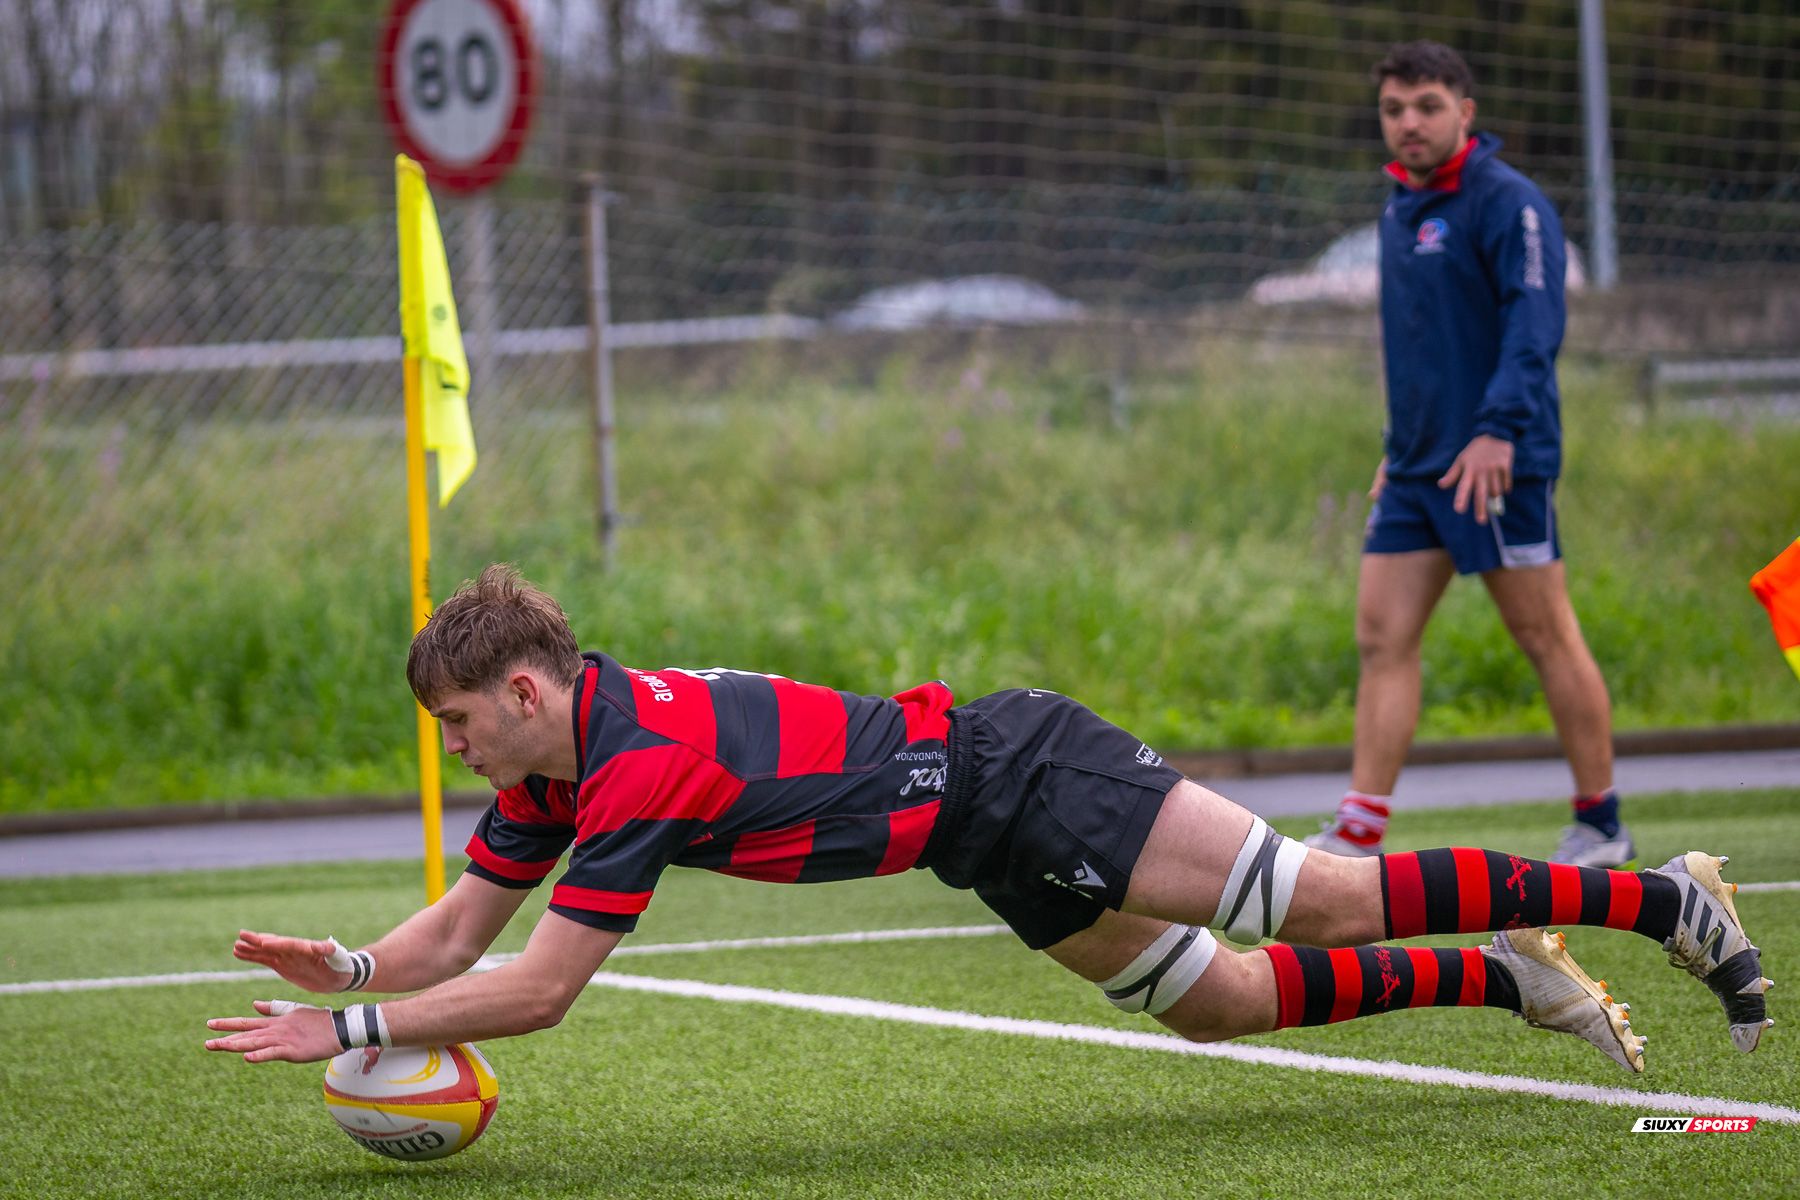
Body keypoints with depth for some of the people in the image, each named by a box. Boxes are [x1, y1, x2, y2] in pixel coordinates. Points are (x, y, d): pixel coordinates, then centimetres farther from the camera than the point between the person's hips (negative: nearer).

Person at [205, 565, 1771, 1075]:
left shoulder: (644, 764, -24)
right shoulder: (554, 775, 4)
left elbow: (537, 989, -26)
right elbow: (458, 934, 11)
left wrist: (351, 1029, -23)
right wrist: (343, 968, -7)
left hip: (1017, 779, -9)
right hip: (1003, 857, 9)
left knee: (1331, 904, -9)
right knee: (1222, 1005, 12)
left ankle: (1659, 899, -3)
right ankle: (1511, 982, 21)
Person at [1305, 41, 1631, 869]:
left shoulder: (1506, 201, -9)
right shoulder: (1400, 212, 17)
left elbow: (1535, 325, -19)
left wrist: (1497, 429, -29)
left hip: (1496, 463, -8)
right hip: (1417, 467, 8)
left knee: (1547, 639, -1)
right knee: (1382, 639, 0)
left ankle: (1601, 828, 8)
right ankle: (1357, 838, -3)